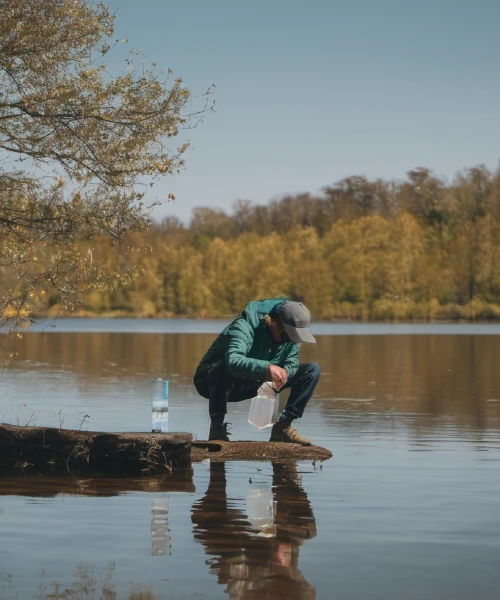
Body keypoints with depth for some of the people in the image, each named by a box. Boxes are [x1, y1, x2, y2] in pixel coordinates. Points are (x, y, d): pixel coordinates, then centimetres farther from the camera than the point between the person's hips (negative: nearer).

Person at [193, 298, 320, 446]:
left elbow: (292, 365, -10)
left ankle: (283, 426, -9)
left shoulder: (291, 333, -8)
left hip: (255, 384, 6)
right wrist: (267, 368, -59)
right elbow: (232, 360, -47)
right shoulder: (245, 326, -30)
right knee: (223, 368, -44)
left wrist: (284, 373, -34)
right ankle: (217, 430, -32)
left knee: (312, 370, -6)